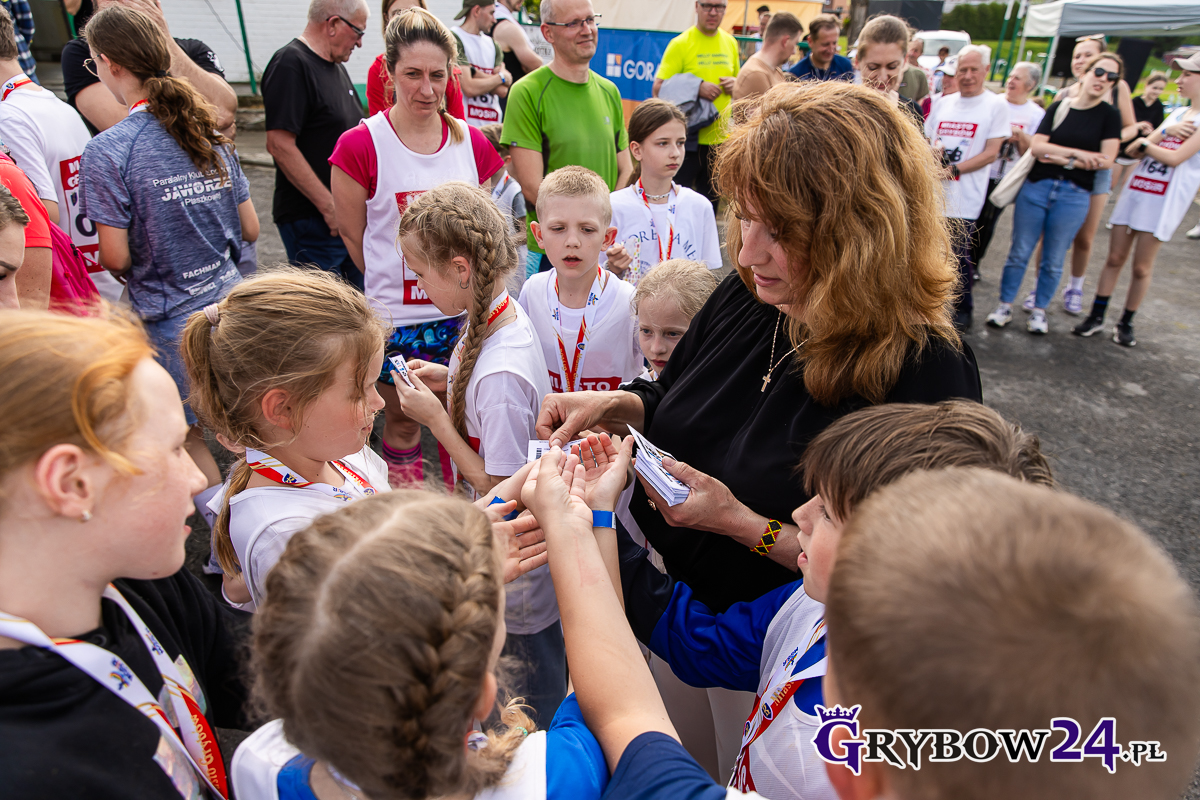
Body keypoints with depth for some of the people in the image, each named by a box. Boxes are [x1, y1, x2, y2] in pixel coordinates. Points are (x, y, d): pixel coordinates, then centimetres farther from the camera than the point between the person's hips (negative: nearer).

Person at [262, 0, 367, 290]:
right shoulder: (290, 64, -13)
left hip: (348, 214, 9)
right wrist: (329, 206, -21)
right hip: (312, 220, -9)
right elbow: (280, 145, -21)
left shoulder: (335, 66, 17)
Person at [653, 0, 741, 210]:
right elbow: (658, 89, -11)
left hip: (720, 137, 5)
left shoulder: (730, 43, 9)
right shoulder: (680, 43, -7)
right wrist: (697, 88, -19)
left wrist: (735, 84, -1)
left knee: (710, 202, 14)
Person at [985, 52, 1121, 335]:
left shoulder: (1110, 115, 4)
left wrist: (1059, 158, -10)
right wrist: (1076, 153, -14)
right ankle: (1005, 305, 14)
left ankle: (1039, 310, 19)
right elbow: (1037, 146, -4)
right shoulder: (1058, 107, 7)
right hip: (1036, 187, 1)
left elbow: (1106, 160, -7)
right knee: (1019, 252, 3)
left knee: (1054, 260, 5)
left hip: (1074, 195, -1)